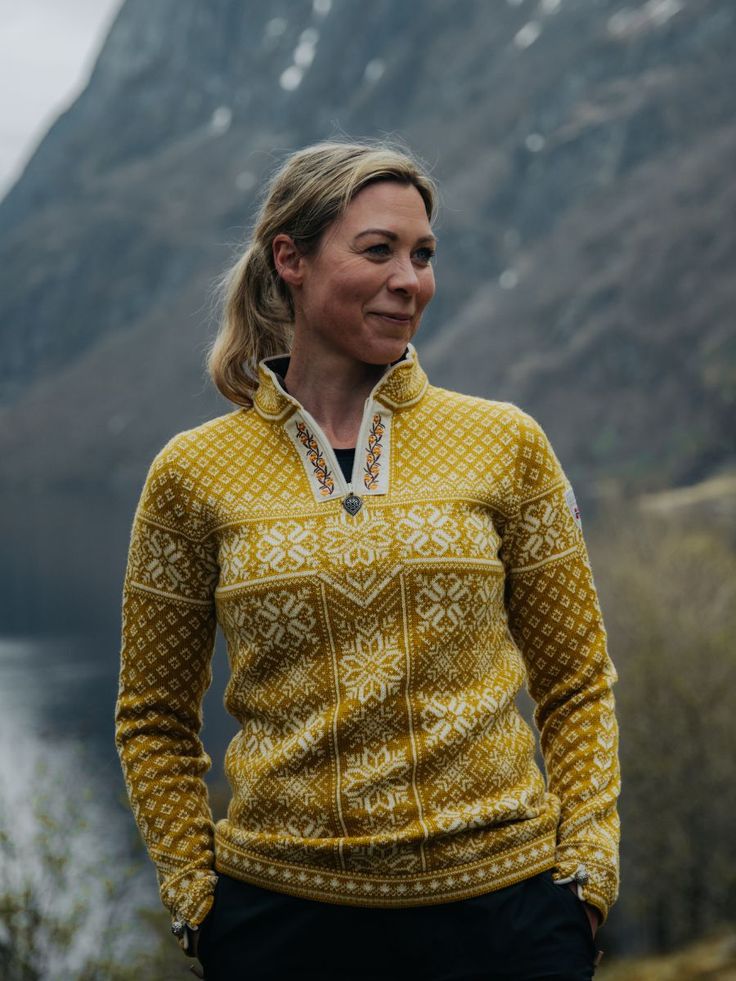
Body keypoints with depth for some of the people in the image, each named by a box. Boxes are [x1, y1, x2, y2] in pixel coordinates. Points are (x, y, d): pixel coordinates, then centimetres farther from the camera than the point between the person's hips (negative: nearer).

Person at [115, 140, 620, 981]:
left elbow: (577, 685, 6)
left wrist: (586, 865, -1)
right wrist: (191, 892, 2)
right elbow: (153, 720, 9)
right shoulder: (193, 474, -1)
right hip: (279, 909, 0)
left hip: (499, 899, 1)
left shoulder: (505, 445, 0)